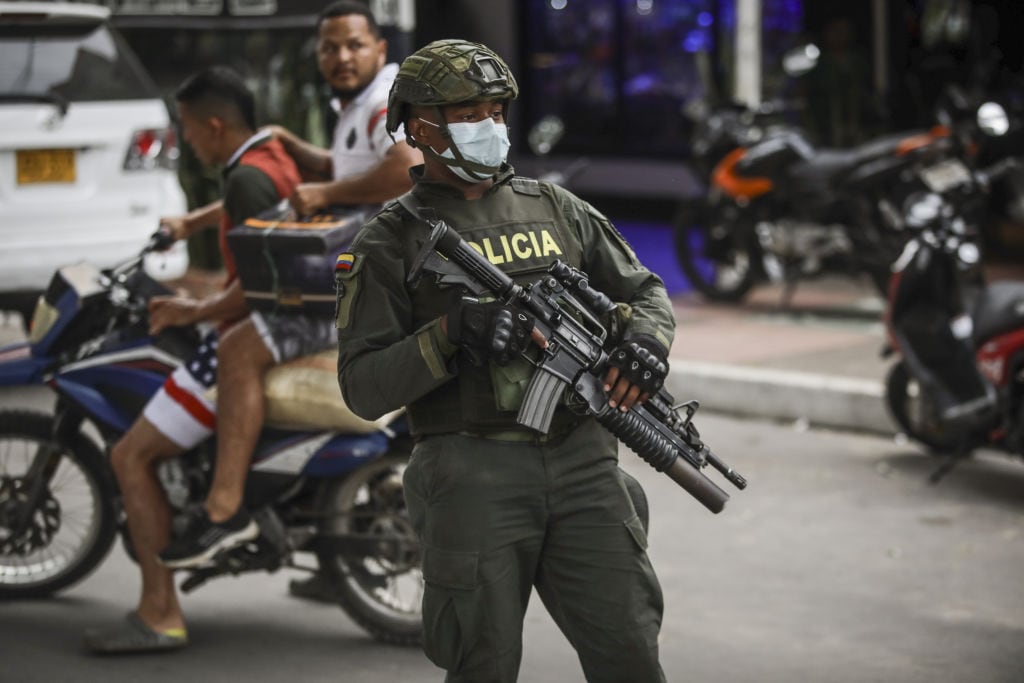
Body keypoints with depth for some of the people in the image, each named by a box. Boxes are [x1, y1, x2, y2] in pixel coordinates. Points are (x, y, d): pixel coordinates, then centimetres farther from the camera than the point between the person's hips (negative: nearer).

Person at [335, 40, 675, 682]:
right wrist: (450, 334, -19)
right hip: (473, 476, -3)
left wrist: (645, 341, -4)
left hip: (581, 461, 3)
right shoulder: (390, 240, 2)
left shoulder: (555, 208, 15)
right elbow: (363, 387, -4)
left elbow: (645, 291, 20)